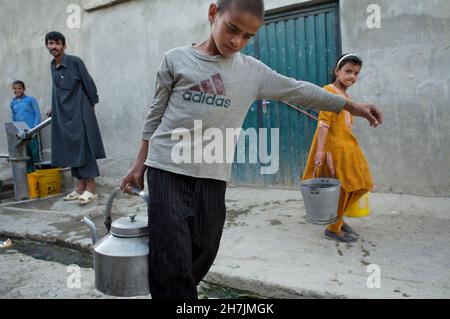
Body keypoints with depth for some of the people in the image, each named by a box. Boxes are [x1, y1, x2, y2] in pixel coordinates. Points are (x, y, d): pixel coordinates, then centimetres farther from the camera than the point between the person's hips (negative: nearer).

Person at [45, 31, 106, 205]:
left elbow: (89, 84, -5)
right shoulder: (52, 66, 12)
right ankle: (81, 186, 16)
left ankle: (91, 188, -3)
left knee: (84, 148, -8)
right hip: (63, 114, 7)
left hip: (80, 112, -7)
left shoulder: (75, 61, -7)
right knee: (71, 150, 8)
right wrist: (55, 108, 22)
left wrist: (92, 105, -2)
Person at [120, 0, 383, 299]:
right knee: (172, 261, -7)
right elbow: (155, 116, 7)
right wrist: (140, 164, 9)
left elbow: (300, 91, 12)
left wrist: (353, 106, 16)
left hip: (213, 176, 3)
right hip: (167, 170, -2)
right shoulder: (176, 59, 3)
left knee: (203, 254, 7)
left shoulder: (252, 71, 7)